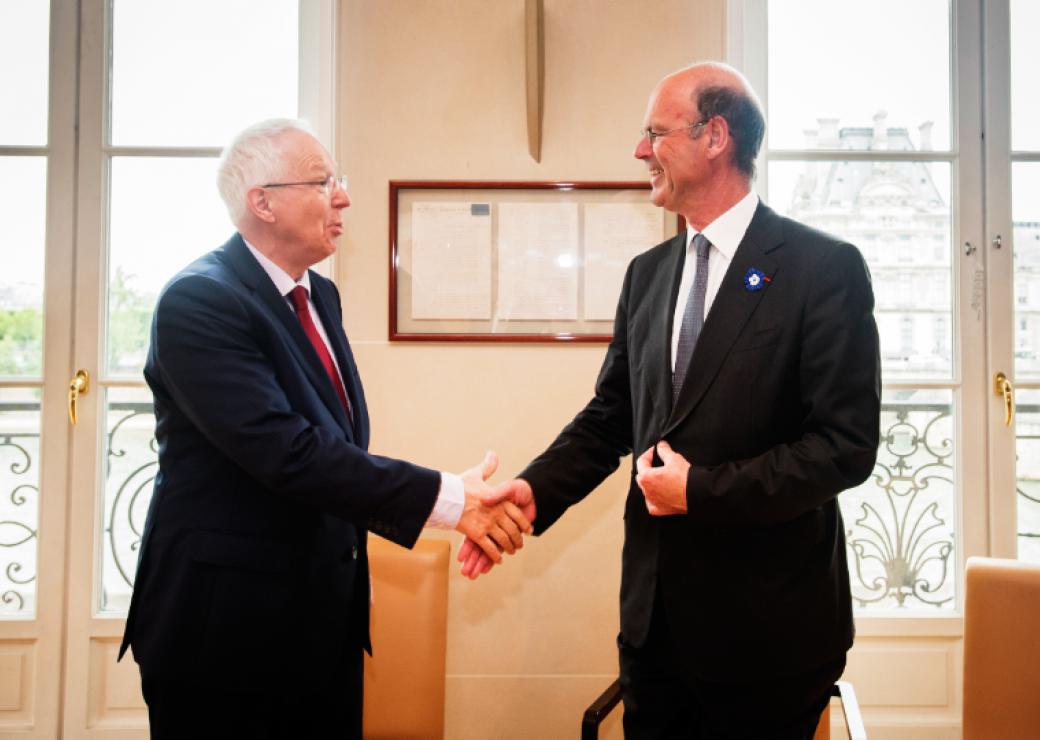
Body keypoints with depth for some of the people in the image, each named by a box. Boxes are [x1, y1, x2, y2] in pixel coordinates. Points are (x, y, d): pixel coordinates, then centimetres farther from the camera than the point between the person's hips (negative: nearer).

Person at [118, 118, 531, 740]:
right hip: (228, 620, -7)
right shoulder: (198, 300, -18)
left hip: (327, 611, 8)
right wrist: (448, 498, -27)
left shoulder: (320, 294, 9)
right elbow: (286, 451, -27)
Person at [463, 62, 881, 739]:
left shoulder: (824, 267, -11)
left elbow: (848, 444, -16)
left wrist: (701, 490, -16)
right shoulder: (648, 273, 8)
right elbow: (611, 415, 9)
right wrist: (536, 489, -7)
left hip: (765, 624, -5)